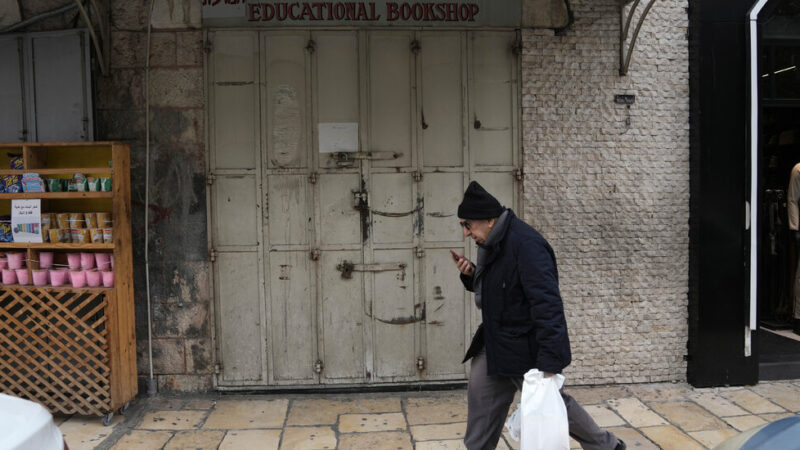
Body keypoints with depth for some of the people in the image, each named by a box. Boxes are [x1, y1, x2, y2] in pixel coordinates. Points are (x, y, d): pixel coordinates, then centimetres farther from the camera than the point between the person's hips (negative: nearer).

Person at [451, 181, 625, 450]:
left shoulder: (525, 244, -26)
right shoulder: (494, 244, 3)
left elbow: (547, 303, -30)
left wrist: (550, 362, -32)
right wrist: (471, 274, -5)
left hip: (527, 347, -8)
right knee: (480, 394, 11)